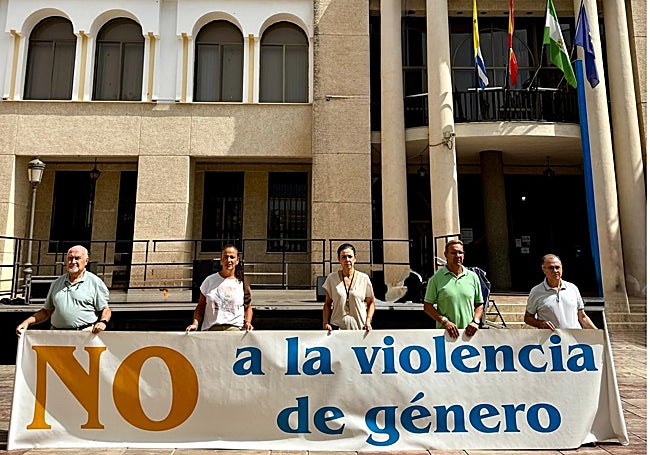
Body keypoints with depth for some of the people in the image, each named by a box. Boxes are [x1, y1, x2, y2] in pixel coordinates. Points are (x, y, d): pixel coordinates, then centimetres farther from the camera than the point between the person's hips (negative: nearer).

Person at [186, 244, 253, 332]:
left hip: (235, 327, -1)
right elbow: (200, 307, 14)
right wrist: (195, 323, 0)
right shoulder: (209, 281, 12)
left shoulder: (243, 283, 11)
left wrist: (248, 322, 4)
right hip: (210, 328, 1)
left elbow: (248, 307, 21)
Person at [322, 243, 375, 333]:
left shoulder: (364, 278, 3)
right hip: (337, 327, 0)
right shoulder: (331, 278, 4)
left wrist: (368, 321, 0)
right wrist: (325, 323, -2)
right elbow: (327, 304, 9)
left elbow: (371, 302, 12)